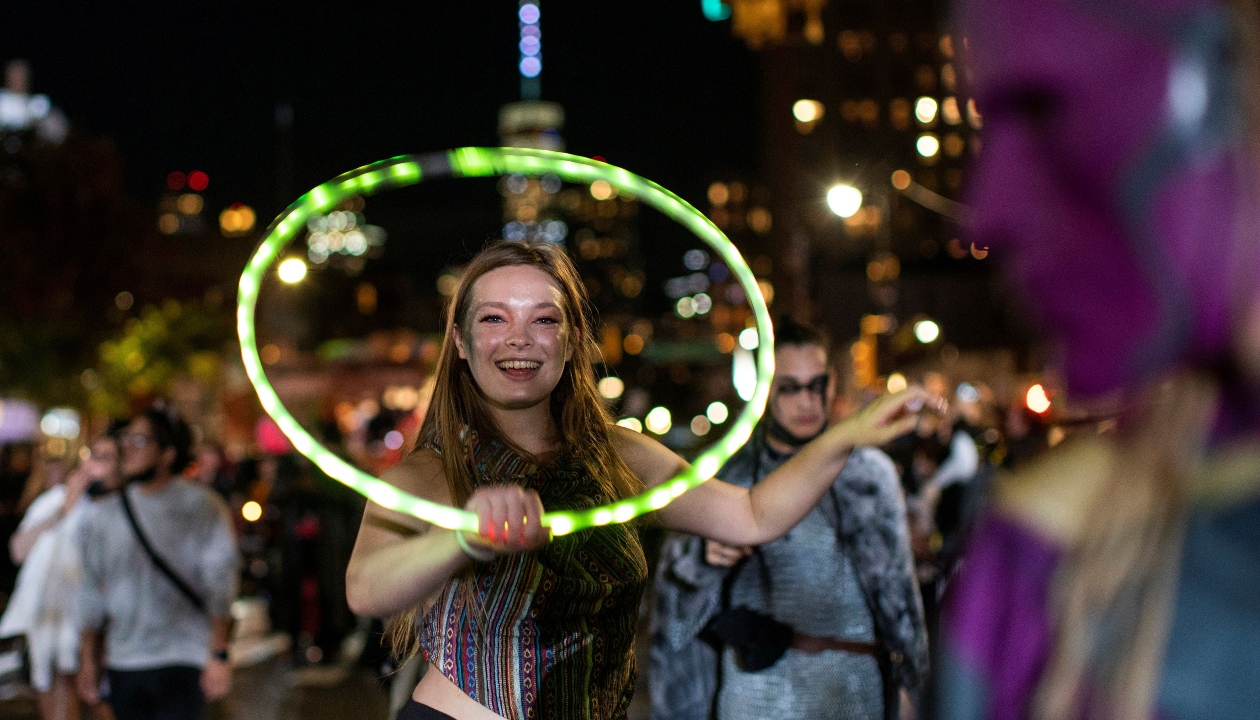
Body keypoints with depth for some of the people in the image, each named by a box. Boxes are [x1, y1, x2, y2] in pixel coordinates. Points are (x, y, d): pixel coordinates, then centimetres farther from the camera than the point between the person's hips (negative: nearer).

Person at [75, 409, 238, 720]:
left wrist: (218, 656, -10)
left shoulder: (200, 505, -2)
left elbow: (220, 582, -5)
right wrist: (88, 659, 15)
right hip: (123, 664, 4)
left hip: (184, 662, -4)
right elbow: (92, 590, 15)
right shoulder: (101, 515, 9)